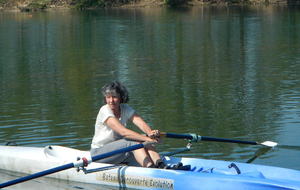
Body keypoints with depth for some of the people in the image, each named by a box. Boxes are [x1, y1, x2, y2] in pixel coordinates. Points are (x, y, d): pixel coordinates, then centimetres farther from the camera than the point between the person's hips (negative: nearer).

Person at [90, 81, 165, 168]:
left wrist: (150, 133, -41)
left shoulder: (126, 109, 0)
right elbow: (123, 132, -32)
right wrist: (146, 138, -41)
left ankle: (161, 166, -39)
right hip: (99, 152, -6)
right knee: (134, 143, -27)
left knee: (144, 142, -18)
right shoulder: (105, 111, -20)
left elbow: (141, 123, -18)